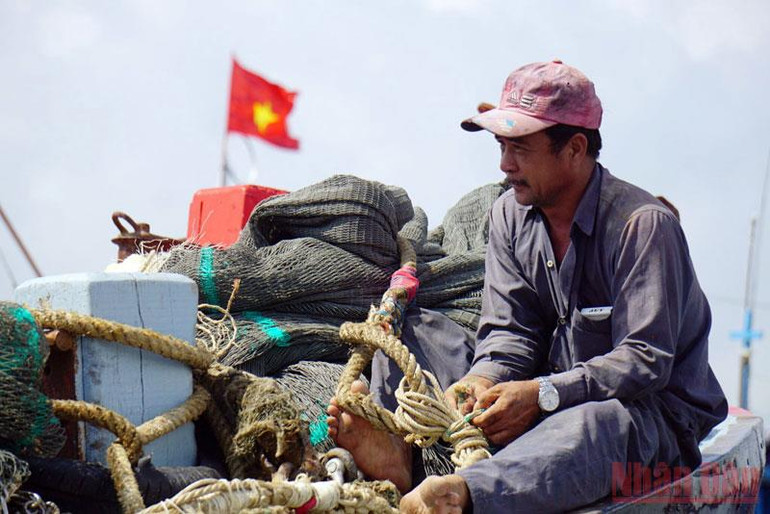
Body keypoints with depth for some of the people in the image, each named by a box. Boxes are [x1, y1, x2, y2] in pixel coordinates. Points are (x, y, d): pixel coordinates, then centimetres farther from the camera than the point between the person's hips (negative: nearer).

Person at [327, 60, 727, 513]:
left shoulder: (644, 223, -16)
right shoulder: (510, 214, 5)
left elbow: (647, 360, -21)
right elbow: (510, 331, 3)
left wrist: (542, 394, -30)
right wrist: (483, 378, -20)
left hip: (653, 411, -6)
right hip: (547, 392, 6)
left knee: (596, 422, -44)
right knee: (411, 328, -4)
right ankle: (393, 450, -33)